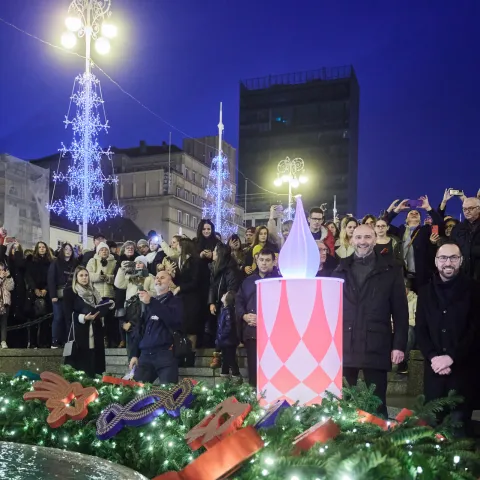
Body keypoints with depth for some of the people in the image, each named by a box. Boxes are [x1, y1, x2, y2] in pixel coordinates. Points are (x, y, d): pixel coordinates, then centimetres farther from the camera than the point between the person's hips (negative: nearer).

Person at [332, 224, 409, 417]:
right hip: (344, 347, 2)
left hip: (376, 348, -2)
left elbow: (400, 310, 2)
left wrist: (399, 344, -4)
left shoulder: (390, 269, 4)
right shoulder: (341, 269, 11)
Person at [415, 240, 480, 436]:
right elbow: (420, 329, 8)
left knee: (459, 423, -3)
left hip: (463, 368, -3)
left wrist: (451, 358, -13)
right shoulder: (426, 291, 11)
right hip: (434, 368, 3)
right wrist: (433, 357, -8)